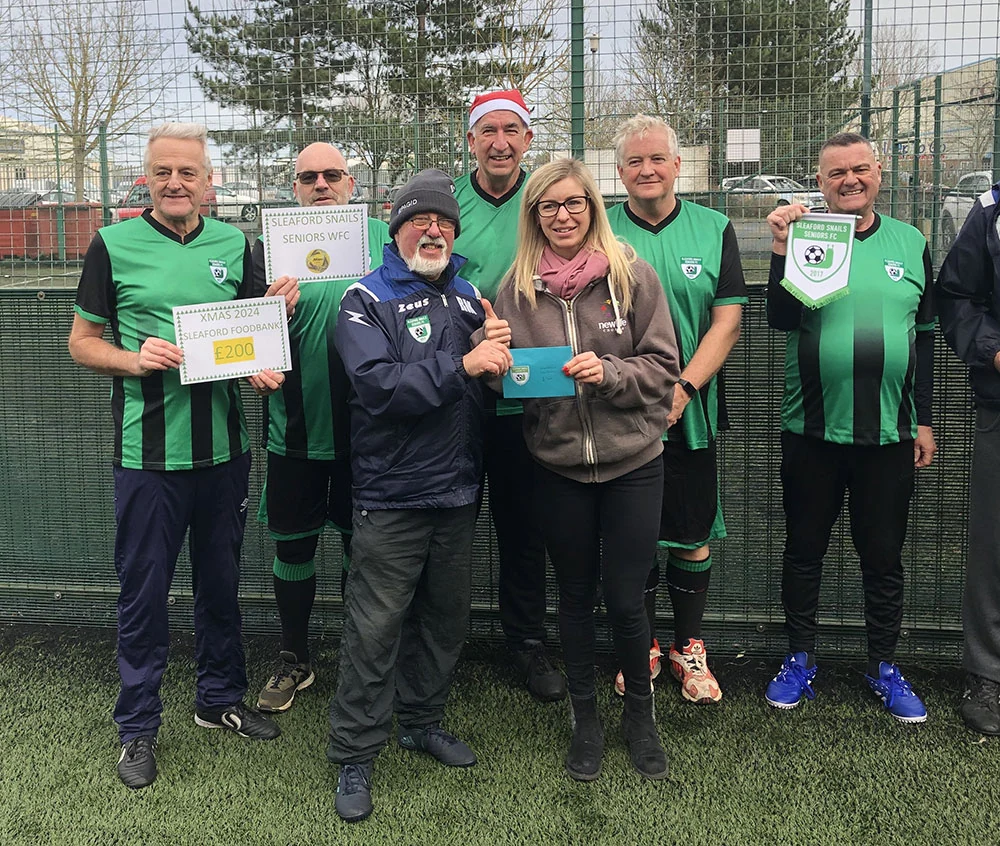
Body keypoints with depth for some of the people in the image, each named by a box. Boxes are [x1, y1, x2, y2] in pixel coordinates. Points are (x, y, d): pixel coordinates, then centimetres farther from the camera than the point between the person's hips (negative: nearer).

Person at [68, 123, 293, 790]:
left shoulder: (236, 245, 6)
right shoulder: (113, 246, -2)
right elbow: (83, 341, 1)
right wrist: (134, 360, -17)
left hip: (225, 444, 3)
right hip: (149, 449, -3)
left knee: (221, 580, 16)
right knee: (144, 590, 6)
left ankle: (221, 698, 34)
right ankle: (139, 725, 22)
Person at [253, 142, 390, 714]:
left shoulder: (382, 239, 1)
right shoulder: (274, 246, 0)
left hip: (364, 425, 0)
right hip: (297, 425, 0)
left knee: (362, 543, 13)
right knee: (293, 544, 10)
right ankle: (295, 661, 30)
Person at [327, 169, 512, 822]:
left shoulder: (467, 297, 11)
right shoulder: (367, 301, -6)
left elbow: (496, 374, 20)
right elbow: (378, 386, -22)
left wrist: (496, 344, -2)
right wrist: (462, 366, -28)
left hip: (457, 495, 6)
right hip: (392, 497, -6)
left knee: (446, 617, 17)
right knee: (375, 631, -1)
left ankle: (422, 721, 35)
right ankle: (355, 757, 12)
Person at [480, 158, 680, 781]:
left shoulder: (631, 275, -5)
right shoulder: (518, 286, 0)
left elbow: (663, 367, -5)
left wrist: (608, 371, -21)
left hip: (631, 462, -2)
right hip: (558, 465, 2)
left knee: (625, 599, 5)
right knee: (576, 594, 15)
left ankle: (640, 711, 31)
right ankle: (584, 715, 34)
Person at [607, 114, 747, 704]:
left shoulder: (714, 229, 4)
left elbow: (728, 320, -1)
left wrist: (683, 389, -13)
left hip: (691, 413, 1)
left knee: (693, 537, 8)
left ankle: (689, 648, 25)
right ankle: (643, 647, 25)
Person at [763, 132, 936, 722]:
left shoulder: (910, 243, 6)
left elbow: (925, 336, 10)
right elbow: (783, 319, -12)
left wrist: (924, 420, 8)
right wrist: (783, 251, -25)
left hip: (890, 431, 2)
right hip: (812, 429, -1)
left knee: (884, 555, 11)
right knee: (804, 548, 10)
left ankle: (885, 667, 27)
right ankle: (802, 659, 27)